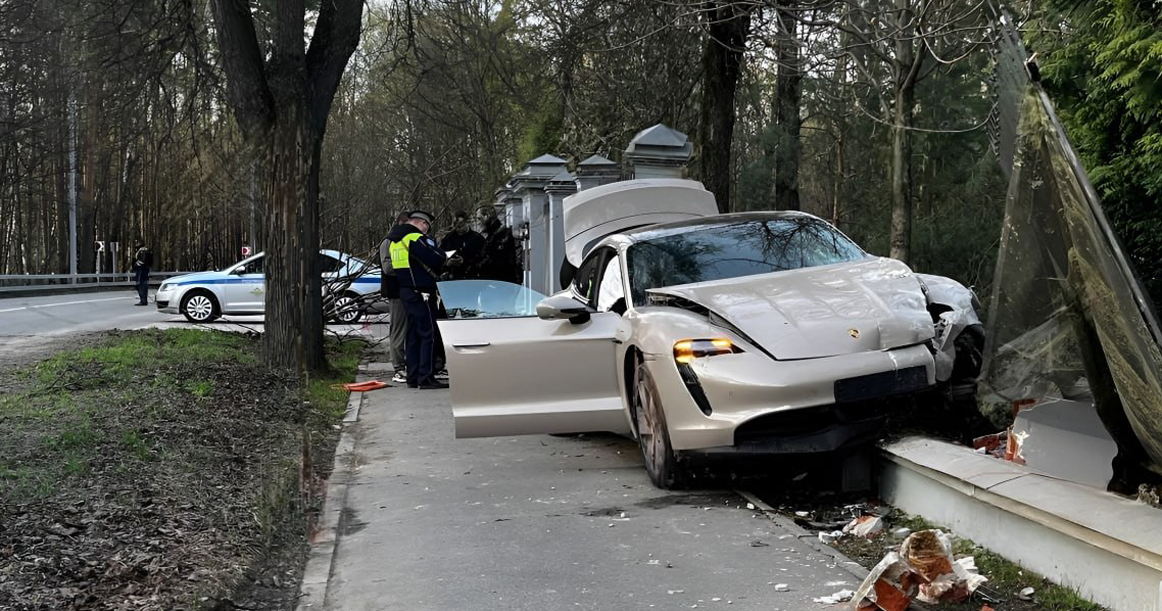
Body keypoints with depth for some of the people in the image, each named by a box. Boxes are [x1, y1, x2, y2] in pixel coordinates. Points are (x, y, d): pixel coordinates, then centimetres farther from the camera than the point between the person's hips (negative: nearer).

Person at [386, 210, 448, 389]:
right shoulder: (417, 238, -14)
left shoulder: (394, 240, 16)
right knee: (429, 334, -6)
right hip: (422, 293, -9)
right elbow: (438, 259, -19)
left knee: (413, 335, 12)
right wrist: (446, 260, 4)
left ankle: (413, 378, 14)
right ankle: (426, 377, -9)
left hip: (405, 292, 9)